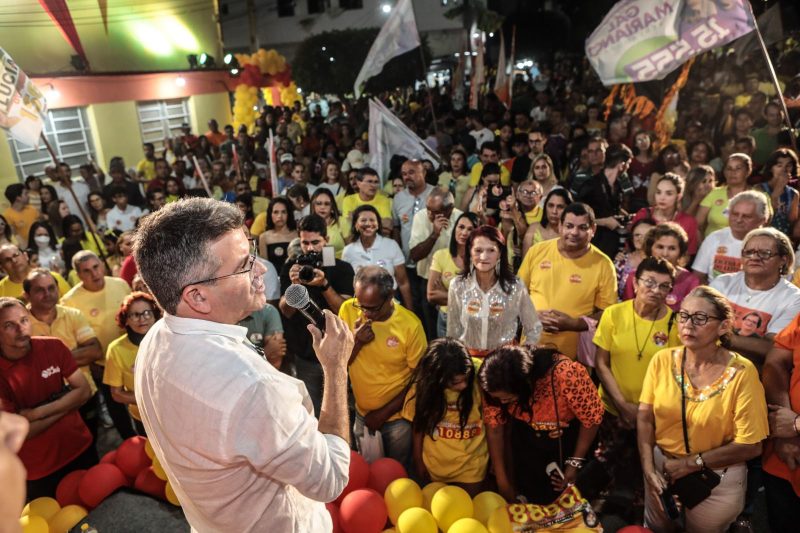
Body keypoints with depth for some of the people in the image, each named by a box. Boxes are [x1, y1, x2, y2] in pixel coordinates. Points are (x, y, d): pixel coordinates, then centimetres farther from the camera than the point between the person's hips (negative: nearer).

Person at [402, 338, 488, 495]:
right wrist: (418, 461, 3)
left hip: (471, 467, -2)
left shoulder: (479, 383, -24)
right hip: (433, 467, 2)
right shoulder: (423, 387, -17)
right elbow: (418, 427, -5)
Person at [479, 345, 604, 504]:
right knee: (527, 496, 10)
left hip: (567, 438, -2)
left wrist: (575, 462, -13)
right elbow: (494, 427, -13)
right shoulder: (497, 386, -27)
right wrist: (502, 480, -8)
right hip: (525, 438, 2)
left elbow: (592, 417, -22)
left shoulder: (566, 375, -39)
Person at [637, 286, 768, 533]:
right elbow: (645, 417, -7)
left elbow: (750, 446, -16)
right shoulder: (662, 360, -10)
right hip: (662, 466, 3)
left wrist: (691, 463, -15)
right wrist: (648, 469, -17)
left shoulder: (742, 372, -19)